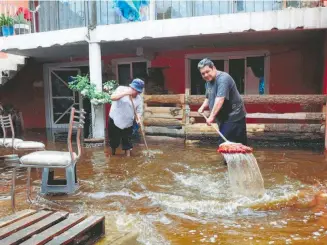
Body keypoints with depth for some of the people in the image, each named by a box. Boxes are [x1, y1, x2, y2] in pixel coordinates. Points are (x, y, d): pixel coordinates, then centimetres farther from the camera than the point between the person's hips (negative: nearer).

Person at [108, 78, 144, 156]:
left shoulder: (139, 98, 0)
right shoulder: (121, 89, -8)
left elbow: (139, 111, -2)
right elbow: (113, 97, -24)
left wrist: (138, 119, -24)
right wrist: (125, 93, -35)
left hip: (128, 124, 2)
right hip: (114, 120, -2)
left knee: (127, 142, 7)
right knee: (114, 140, 11)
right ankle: (113, 155, 36)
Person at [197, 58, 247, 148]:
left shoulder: (223, 78, -18)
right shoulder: (208, 81, 12)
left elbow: (220, 99, -28)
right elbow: (208, 98, 26)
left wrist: (212, 116, -30)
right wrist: (203, 107, 11)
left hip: (233, 116, -9)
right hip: (224, 118, 9)